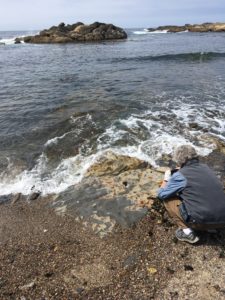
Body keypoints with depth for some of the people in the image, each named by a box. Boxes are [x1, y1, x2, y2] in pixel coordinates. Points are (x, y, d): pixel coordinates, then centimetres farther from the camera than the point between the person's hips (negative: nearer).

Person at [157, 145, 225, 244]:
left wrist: (166, 179, 18)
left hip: (201, 221, -7)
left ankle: (187, 231, 4)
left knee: (167, 199, 9)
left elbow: (161, 194, 2)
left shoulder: (179, 175, -9)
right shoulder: (205, 168, 8)